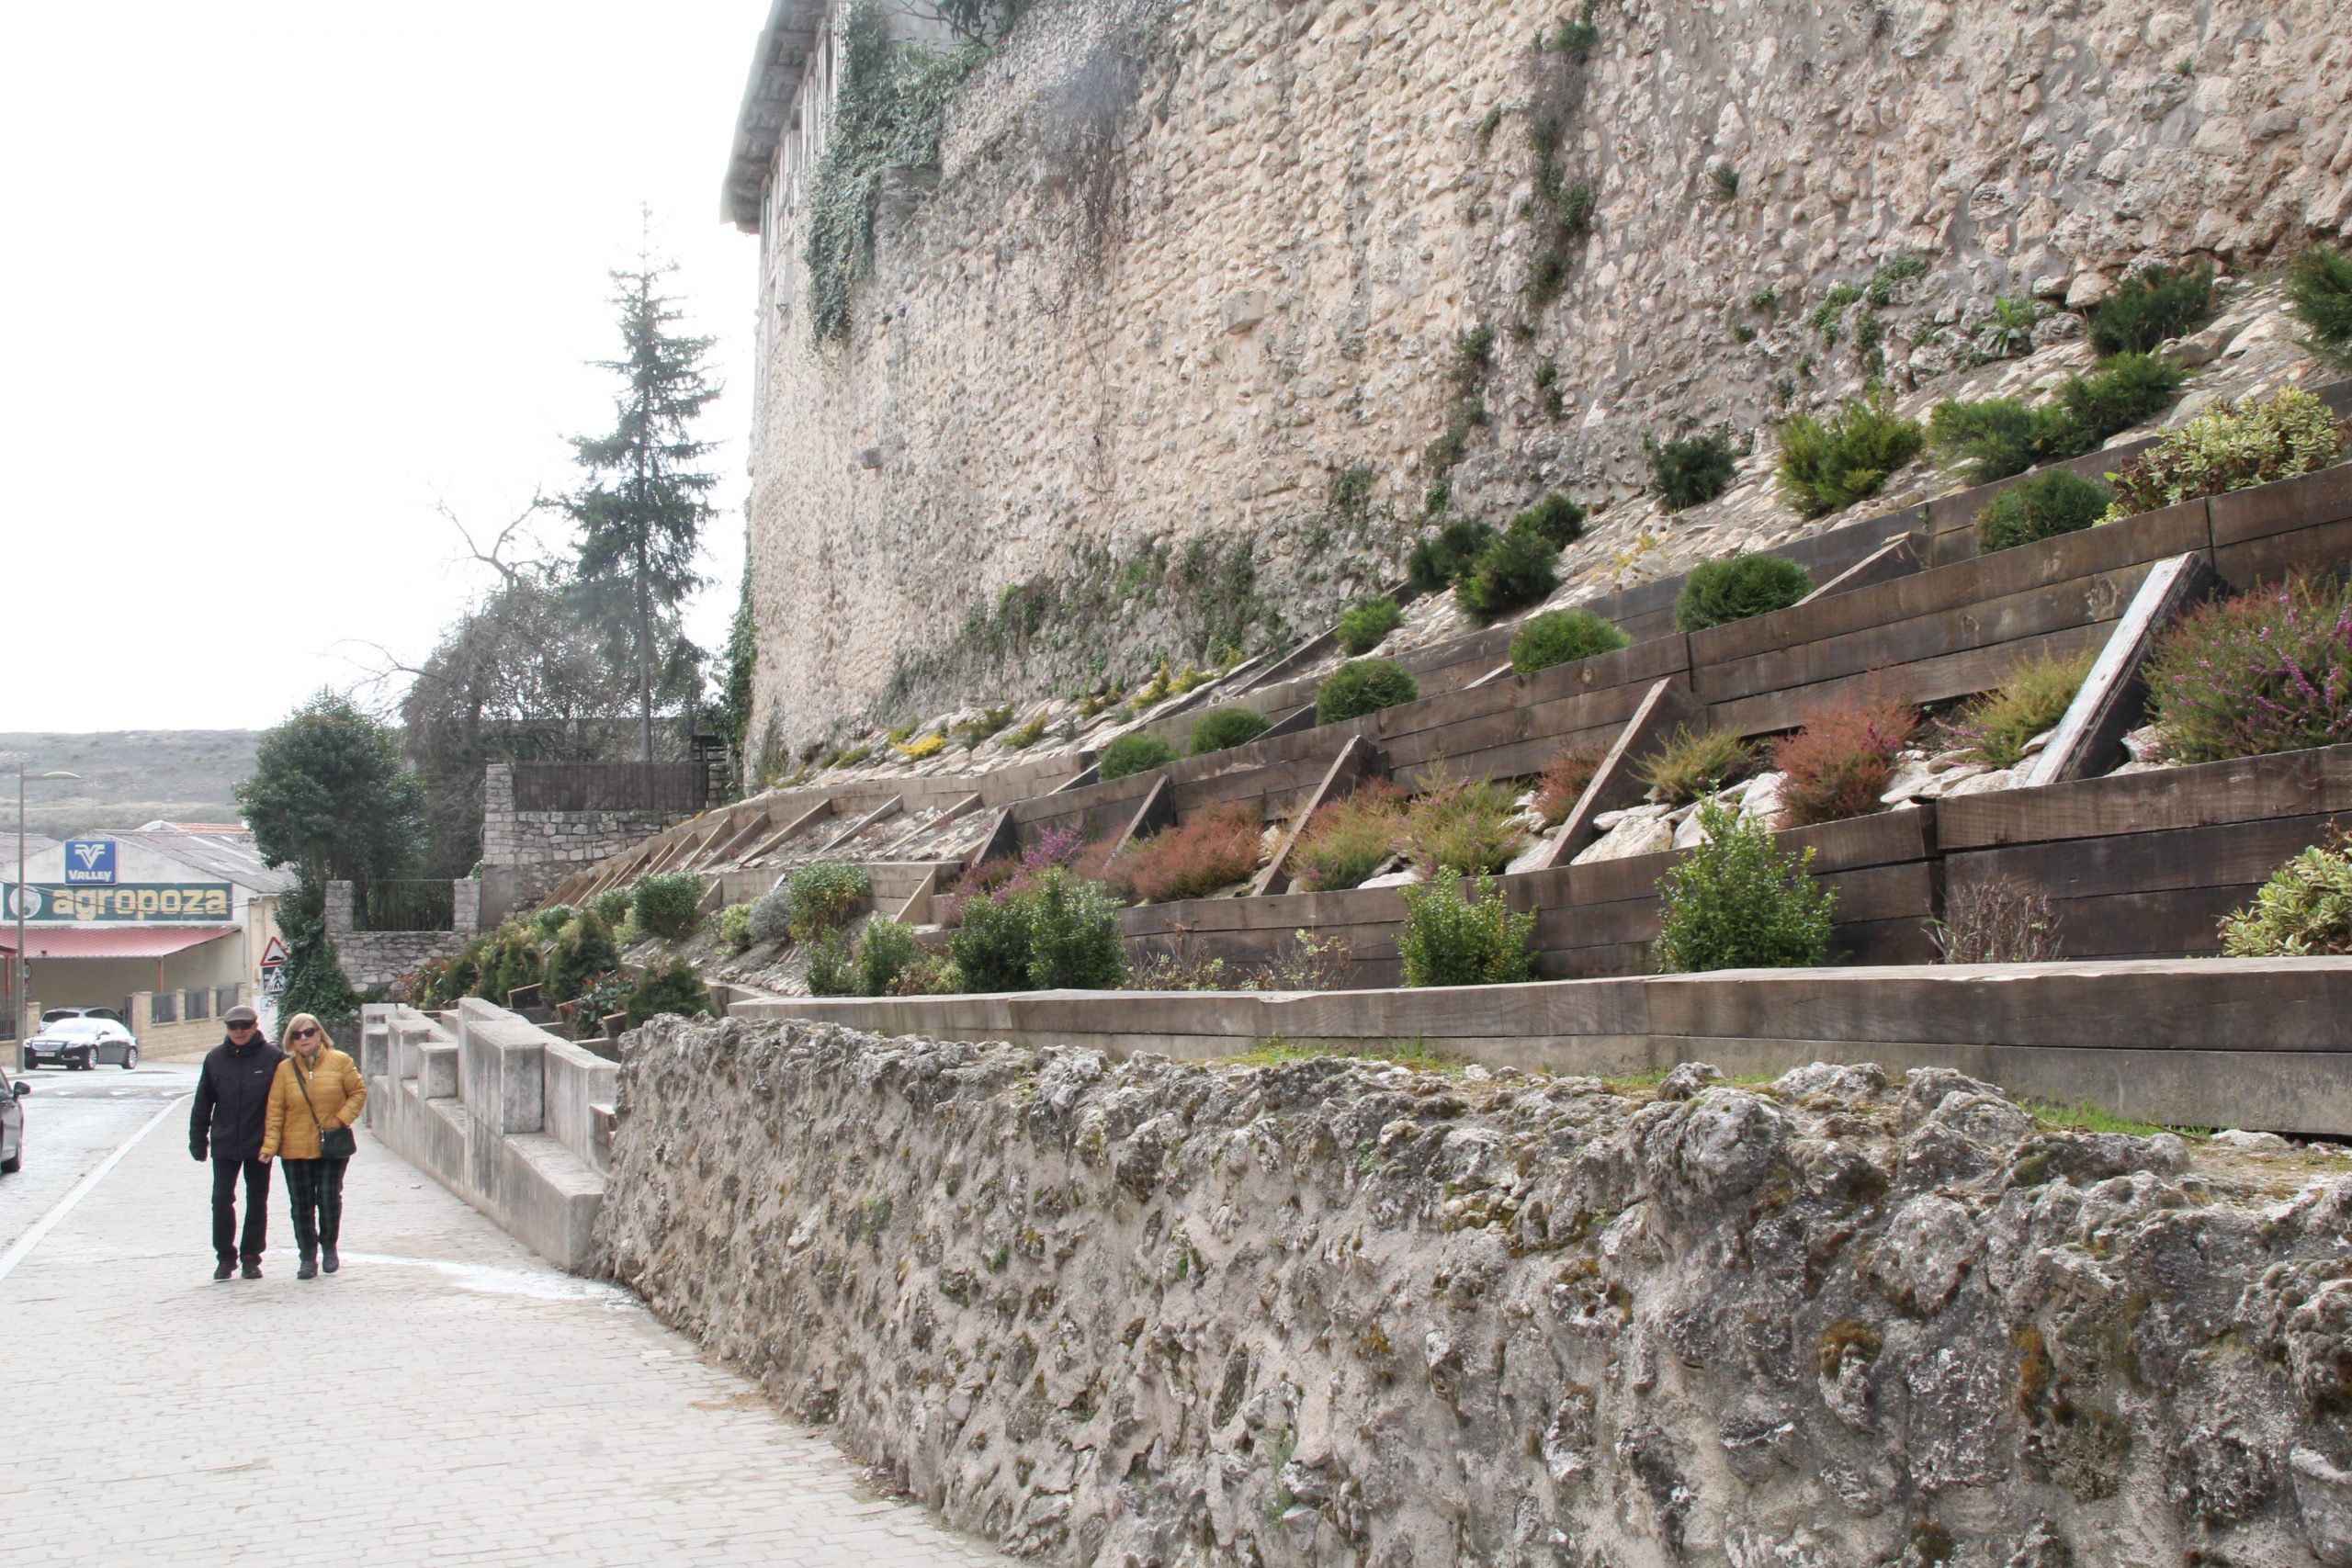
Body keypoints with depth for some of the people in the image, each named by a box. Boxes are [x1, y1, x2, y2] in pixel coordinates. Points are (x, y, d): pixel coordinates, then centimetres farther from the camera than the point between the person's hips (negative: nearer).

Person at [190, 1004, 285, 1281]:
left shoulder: (273, 1057, -7)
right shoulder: (216, 1058, 1)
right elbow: (203, 1103, 7)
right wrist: (198, 1140, 5)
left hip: (259, 1144, -2)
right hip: (224, 1144, 2)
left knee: (257, 1202, 8)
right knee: (221, 1199, -1)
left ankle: (251, 1256, 19)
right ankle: (225, 1256, 12)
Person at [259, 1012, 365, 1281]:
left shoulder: (339, 1062, -1)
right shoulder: (285, 1069, 0)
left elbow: (358, 1092, 7)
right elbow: (275, 1112, -2)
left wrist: (341, 1119, -6)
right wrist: (269, 1146, -9)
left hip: (332, 1146, -1)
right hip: (296, 1149, 1)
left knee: (329, 1200, -2)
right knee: (302, 1206, 4)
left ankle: (328, 1248, 21)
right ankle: (308, 1257, 15)